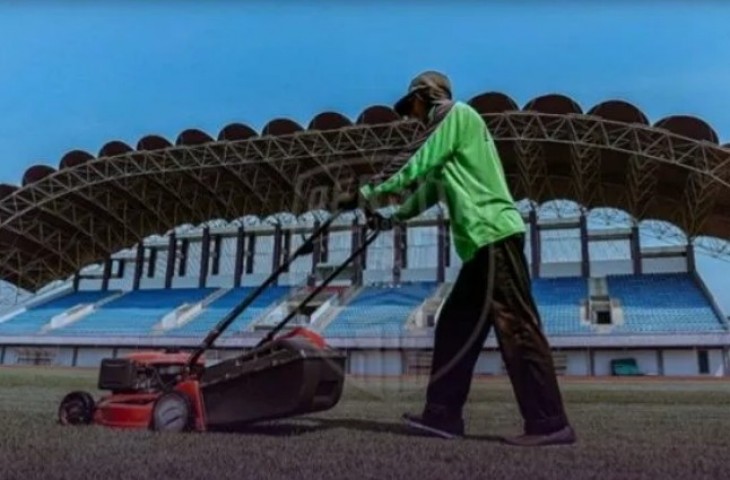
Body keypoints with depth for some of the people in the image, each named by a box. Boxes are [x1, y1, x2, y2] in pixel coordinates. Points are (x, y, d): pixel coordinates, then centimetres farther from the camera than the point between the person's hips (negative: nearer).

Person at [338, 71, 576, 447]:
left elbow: (415, 169, -6)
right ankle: (443, 414, 13)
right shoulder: (448, 127, 28)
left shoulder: (457, 113, 0)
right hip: (483, 243, 10)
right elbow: (430, 187, 29)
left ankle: (549, 423, -5)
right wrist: (392, 219, 29)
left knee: (516, 328, -10)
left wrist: (365, 194, 2)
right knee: (454, 327, 9)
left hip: (494, 235, -10)